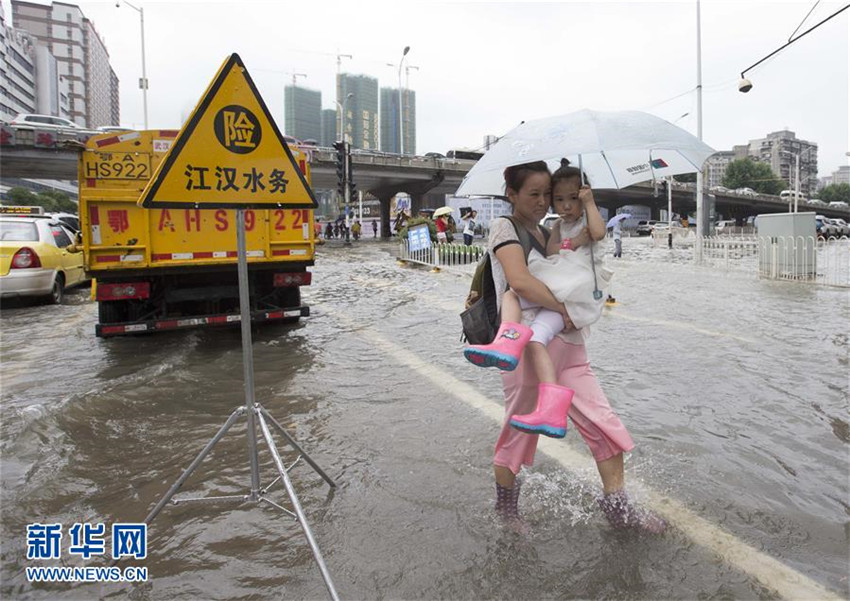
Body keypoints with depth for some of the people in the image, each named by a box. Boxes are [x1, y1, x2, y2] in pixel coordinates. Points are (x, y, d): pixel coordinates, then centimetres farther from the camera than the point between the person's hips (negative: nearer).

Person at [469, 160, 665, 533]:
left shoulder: (546, 232, 17)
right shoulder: (504, 228, -7)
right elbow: (520, 281, -24)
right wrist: (565, 309, -16)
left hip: (568, 347, 7)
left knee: (605, 425, 4)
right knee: (519, 434, 8)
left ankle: (619, 508, 20)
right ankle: (506, 510, 31)